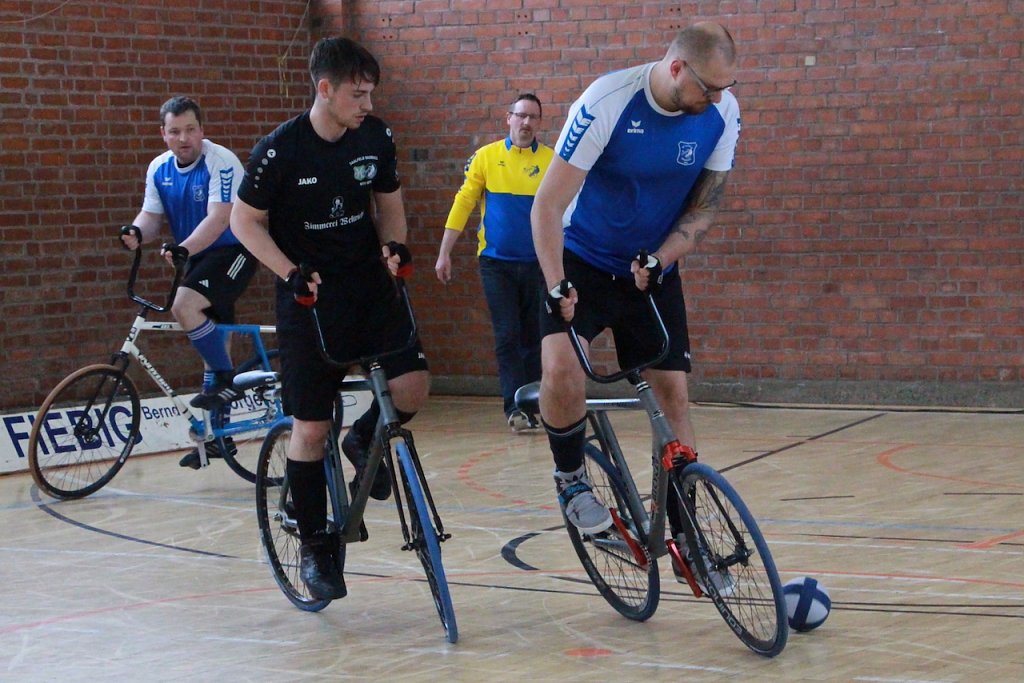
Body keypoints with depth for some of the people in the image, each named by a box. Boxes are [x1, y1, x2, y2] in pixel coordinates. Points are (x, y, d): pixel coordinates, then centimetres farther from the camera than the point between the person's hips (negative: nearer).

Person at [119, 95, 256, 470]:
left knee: (185, 305, -29)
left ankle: (226, 382, -13)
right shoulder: (159, 169, 3)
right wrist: (137, 233, -22)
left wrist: (184, 249, -41)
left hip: (233, 252, -7)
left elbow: (219, 218, -28)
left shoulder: (220, 162, -19)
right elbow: (151, 214, 2)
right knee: (213, 343, 11)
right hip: (199, 257, 7)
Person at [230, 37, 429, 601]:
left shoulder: (376, 138, -3)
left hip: (370, 283, 4)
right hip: (310, 295, -3)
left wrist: (393, 244, -9)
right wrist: (290, 273, -18)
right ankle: (315, 545, 14)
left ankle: (366, 439, 16)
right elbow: (244, 221, -6)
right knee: (311, 427, -2)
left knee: (412, 387, -17)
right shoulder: (280, 151, -15)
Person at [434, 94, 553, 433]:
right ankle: (514, 407, -8)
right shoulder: (486, 157, 0)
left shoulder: (552, 161, -1)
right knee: (508, 337, -6)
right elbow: (463, 203, 1)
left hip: (538, 264, 1)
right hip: (497, 262, -1)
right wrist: (444, 254, -1)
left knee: (533, 339, 8)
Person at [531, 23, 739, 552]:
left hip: (653, 271, 4)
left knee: (673, 392, 1)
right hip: (584, 262, -4)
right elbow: (548, 205, -22)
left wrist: (659, 261, -18)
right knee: (562, 369, -27)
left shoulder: (721, 113, -13)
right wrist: (556, 286, -28)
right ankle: (571, 479, -1)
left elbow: (704, 207, -3)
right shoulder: (607, 102, -26)